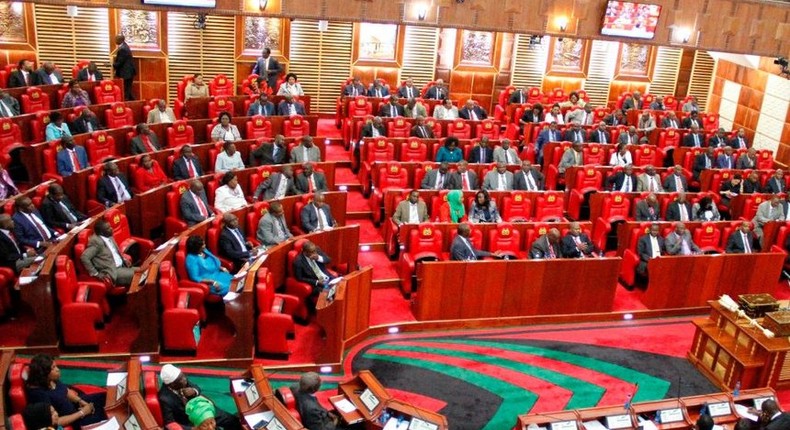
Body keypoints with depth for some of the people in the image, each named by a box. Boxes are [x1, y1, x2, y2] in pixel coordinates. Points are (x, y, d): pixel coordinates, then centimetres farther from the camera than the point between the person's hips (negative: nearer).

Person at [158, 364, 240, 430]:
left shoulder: (181, 378, -15)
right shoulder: (165, 399, -31)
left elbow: (197, 389, 3)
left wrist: (194, 391, -22)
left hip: (200, 408, 6)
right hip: (189, 423, -6)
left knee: (233, 421, 2)